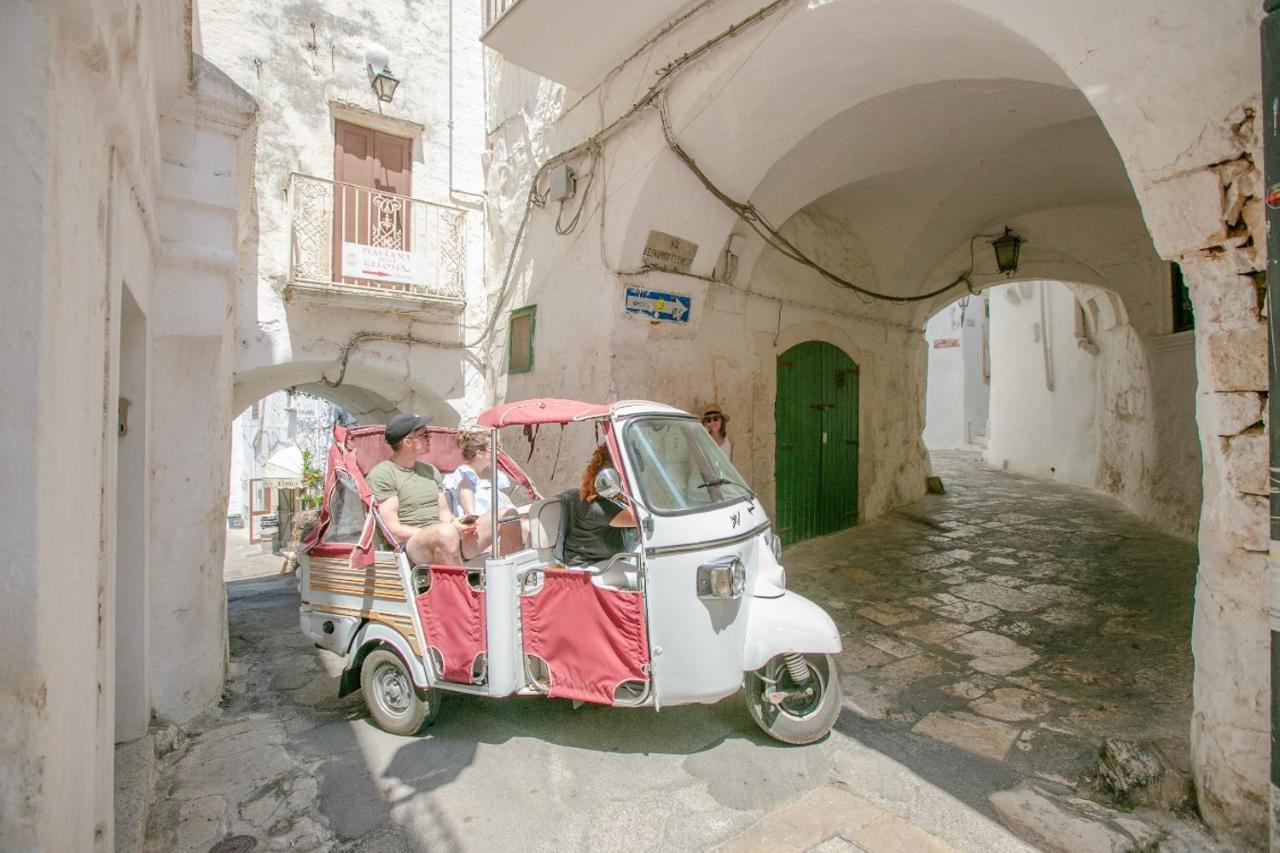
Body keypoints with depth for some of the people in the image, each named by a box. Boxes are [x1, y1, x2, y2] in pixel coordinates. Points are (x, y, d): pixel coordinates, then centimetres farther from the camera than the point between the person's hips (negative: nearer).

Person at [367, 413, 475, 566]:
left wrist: (456, 524, -4)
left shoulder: (429, 469, 22)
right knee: (445, 532, -40)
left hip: (442, 540, 7)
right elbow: (393, 529, -9)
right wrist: (450, 532, -16)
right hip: (408, 545, -7)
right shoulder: (381, 474, -2)